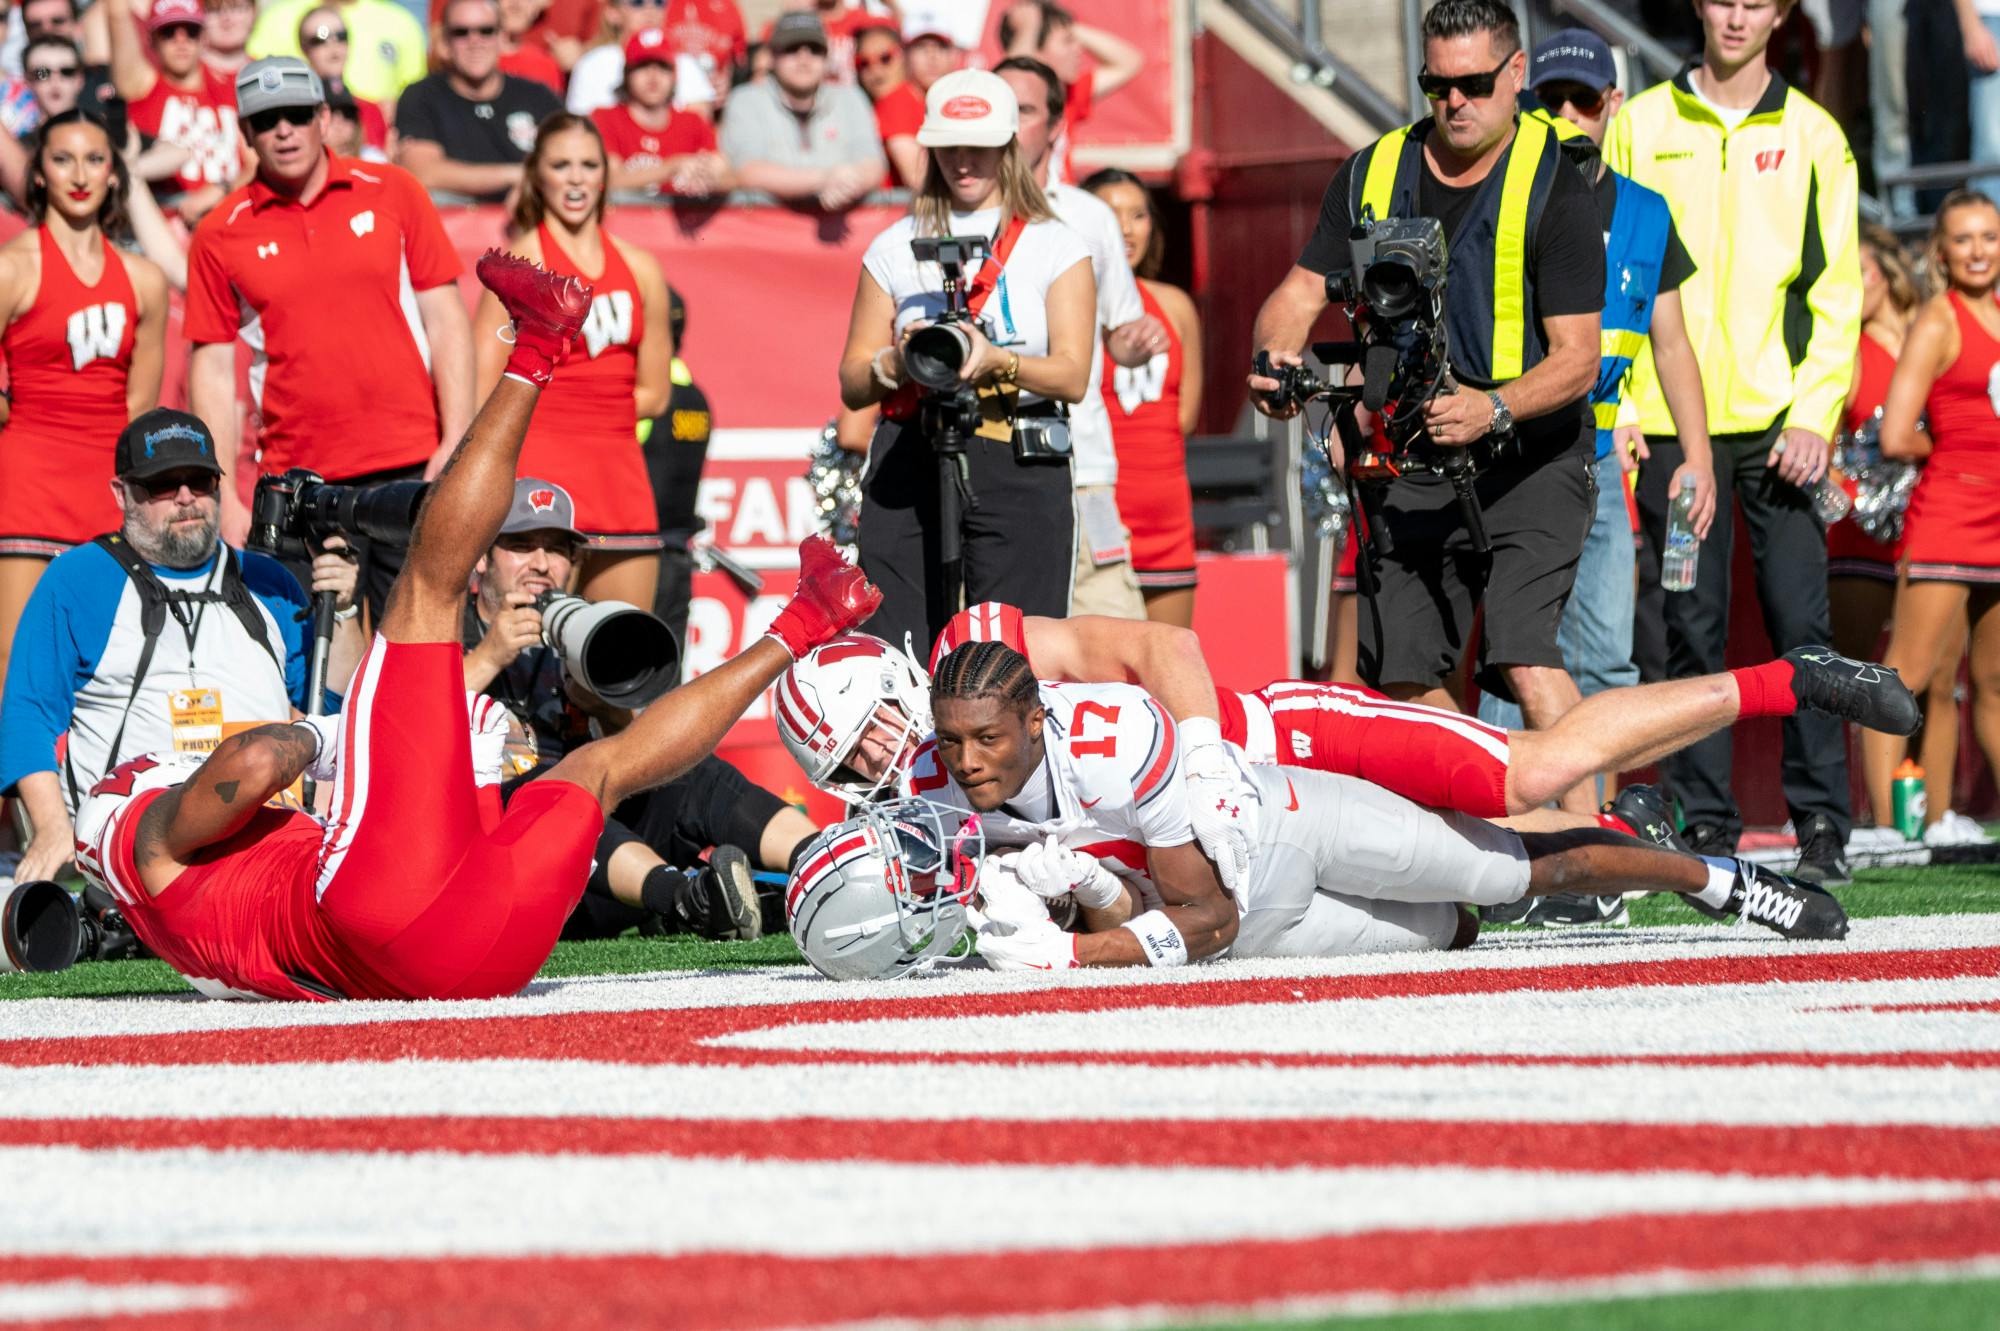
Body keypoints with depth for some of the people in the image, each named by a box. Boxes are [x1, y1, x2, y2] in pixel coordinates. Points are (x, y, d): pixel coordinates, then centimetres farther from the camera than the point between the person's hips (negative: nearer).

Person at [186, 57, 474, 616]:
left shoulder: (392, 193, 5)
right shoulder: (220, 235, 4)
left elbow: (446, 321, 5)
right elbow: (212, 371, 6)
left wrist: (457, 443, -5)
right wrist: (223, 497, -1)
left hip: (412, 465, 0)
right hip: (300, 481, 0)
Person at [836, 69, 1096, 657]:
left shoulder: (1056, 247, 10)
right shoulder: (894, 249, 15)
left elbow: (1073, 377, -1)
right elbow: (852, 384, 13)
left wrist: (996, 360, -20)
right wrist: (898, 362, -10)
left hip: (1022, 463, -2)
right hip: (909, 462, 2)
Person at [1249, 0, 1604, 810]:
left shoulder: (1553, 190, -10)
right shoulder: (1374, 174, 5)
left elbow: (1577, 358, -13)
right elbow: (1301, 291, 7)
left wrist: (1495, 410, -31)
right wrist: (1275, 360, -16)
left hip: (1529, 462, -5)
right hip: (1412, 467, 5)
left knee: (1523, 655, -22)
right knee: (1403, 678, 2)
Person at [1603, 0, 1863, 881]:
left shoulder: (1812, 137, 8)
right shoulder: (1641, 126, 9)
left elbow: (1837, 289, 4)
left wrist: (1815, 413, -7)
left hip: (1779, 421, -1)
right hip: (1671, 422, 1)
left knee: (1800, 622, -5)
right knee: (1691, 629, 1)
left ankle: (1822, 824, -1)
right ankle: (1706, 824, 5)